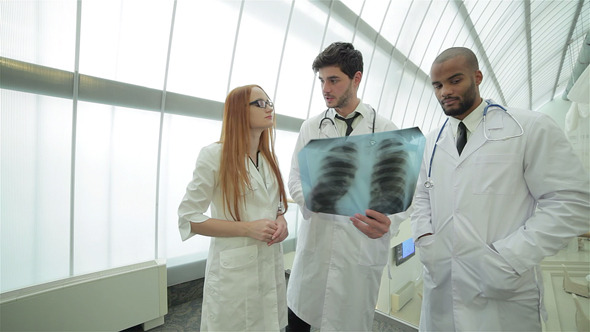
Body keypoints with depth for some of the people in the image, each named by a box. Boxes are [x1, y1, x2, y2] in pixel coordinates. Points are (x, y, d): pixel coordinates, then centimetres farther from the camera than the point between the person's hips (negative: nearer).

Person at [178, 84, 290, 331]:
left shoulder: (268, 158, 8)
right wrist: (248, 228, -20)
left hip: (271, 266, 6)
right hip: (234, 271, -5)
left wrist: (281, 221, -6)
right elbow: (188, 218, -12)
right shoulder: (214, 155, -12)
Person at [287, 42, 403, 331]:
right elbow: (295, 179, 4)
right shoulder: (311, 126, 6)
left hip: (362, 246, -1)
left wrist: (387, 222, -25)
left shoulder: (384, 129, -1)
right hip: (314, 241, 2)